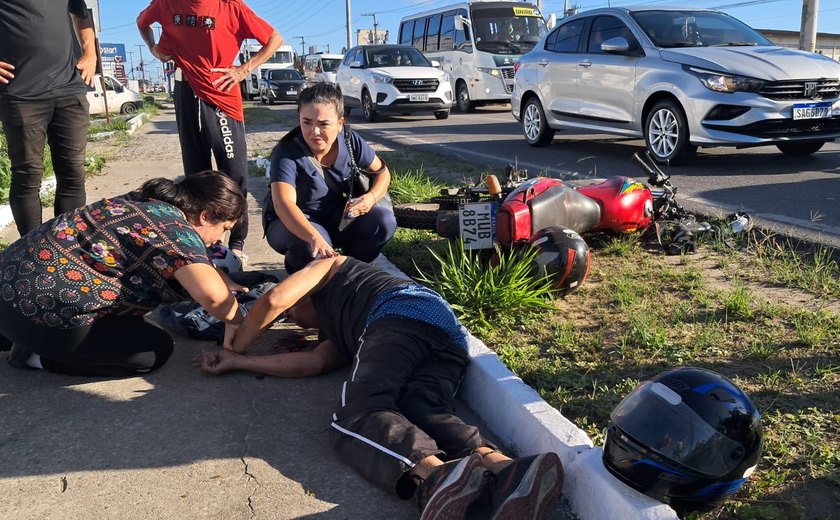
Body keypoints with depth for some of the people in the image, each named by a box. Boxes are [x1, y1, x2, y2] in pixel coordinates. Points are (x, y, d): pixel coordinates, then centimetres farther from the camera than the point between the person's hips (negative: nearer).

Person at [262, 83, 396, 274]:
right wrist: (315, 238, -61)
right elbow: (283, 204, -43)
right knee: (310, 244, -37)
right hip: (292, 224, -4)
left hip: (335, 219, 4)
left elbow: (382, 172, 1)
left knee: (384, 221, -19)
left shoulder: (351, 141, -13)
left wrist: (371, 197, -22)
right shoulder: (287, 153, -27)